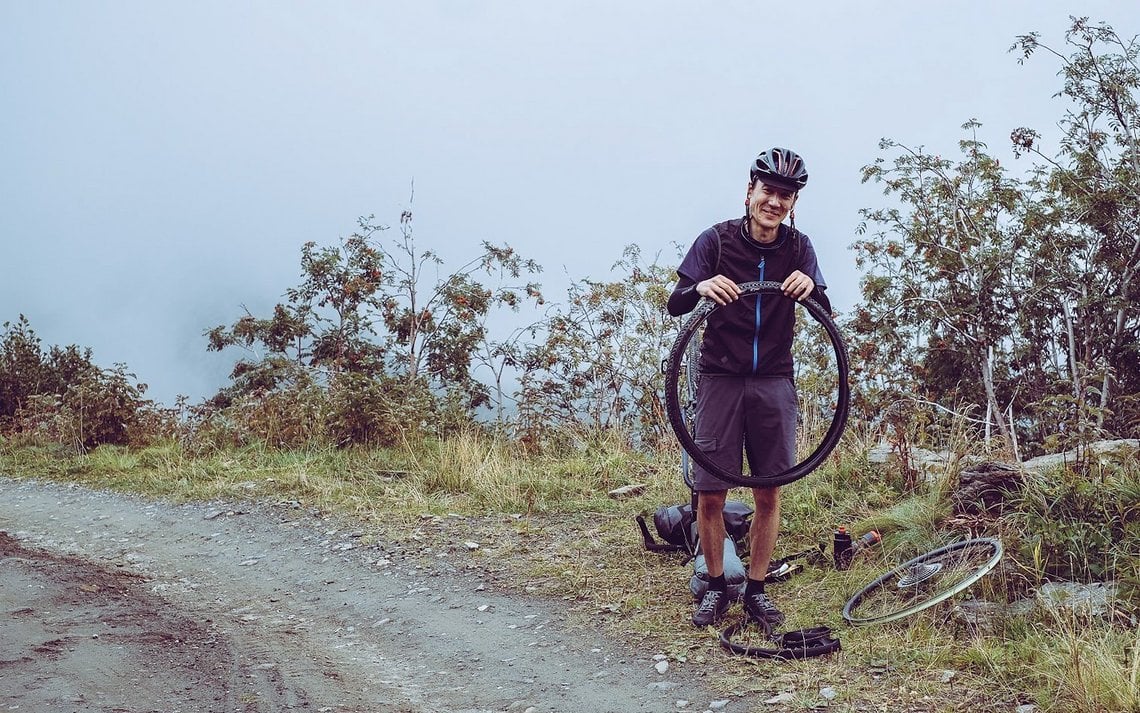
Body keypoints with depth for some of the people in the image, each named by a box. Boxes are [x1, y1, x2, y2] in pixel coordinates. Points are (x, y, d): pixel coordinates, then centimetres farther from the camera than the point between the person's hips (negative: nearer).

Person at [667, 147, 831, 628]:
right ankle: (716, 587, 16)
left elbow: (826, 317, -2)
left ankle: (756, 590, 19)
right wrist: (700, 288, -29)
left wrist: (810, 287, -24)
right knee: (710, 495, -2)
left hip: (774, 381, 2)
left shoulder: (798, 247, 2)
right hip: (721, 379, -2)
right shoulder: (716, 240, -5)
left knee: (768, 493, 6)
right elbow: (675, 305, -7)